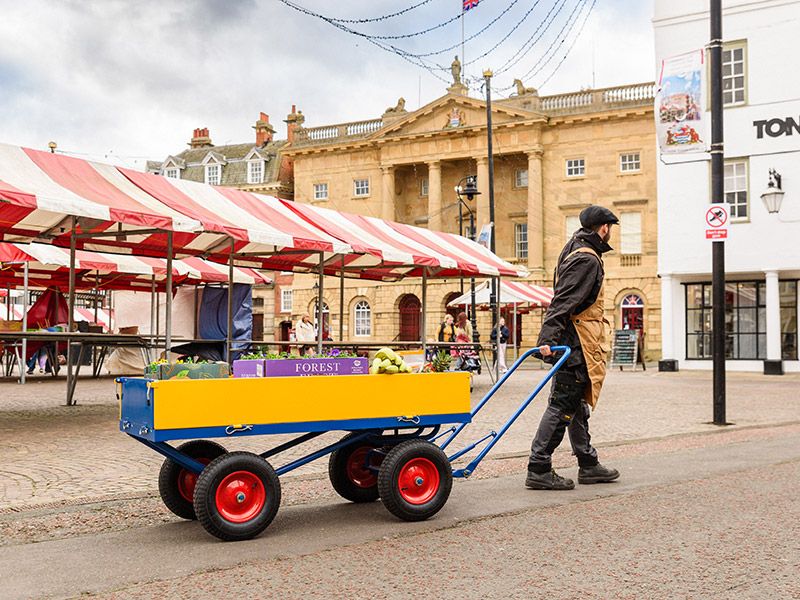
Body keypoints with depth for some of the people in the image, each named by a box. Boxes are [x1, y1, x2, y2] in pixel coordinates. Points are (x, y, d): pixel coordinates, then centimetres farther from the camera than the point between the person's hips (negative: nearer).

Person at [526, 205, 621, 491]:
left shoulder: (576, 252, 19)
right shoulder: (588, 259, -13)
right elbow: (563, 301, -23)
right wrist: (548, 338, -29)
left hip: (573, 344, 11)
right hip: (577, 344, -11)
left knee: (577, 405, 15)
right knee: (562, 405, -8)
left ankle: (589, 465, 26)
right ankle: (538, 470, -5)